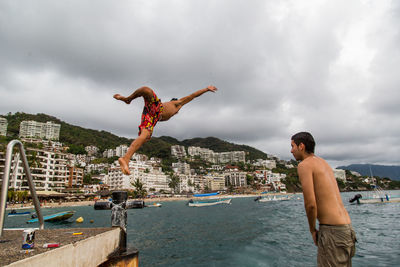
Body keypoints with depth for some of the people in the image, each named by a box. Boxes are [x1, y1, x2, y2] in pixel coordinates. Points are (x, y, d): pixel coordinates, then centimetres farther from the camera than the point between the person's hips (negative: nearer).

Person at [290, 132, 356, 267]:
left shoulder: (304, 165, -10)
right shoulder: (324, 163, 17)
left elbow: (310, 204, -18)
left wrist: (313, 230, -2)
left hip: (332, 231, -9)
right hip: (347, 229, 9)